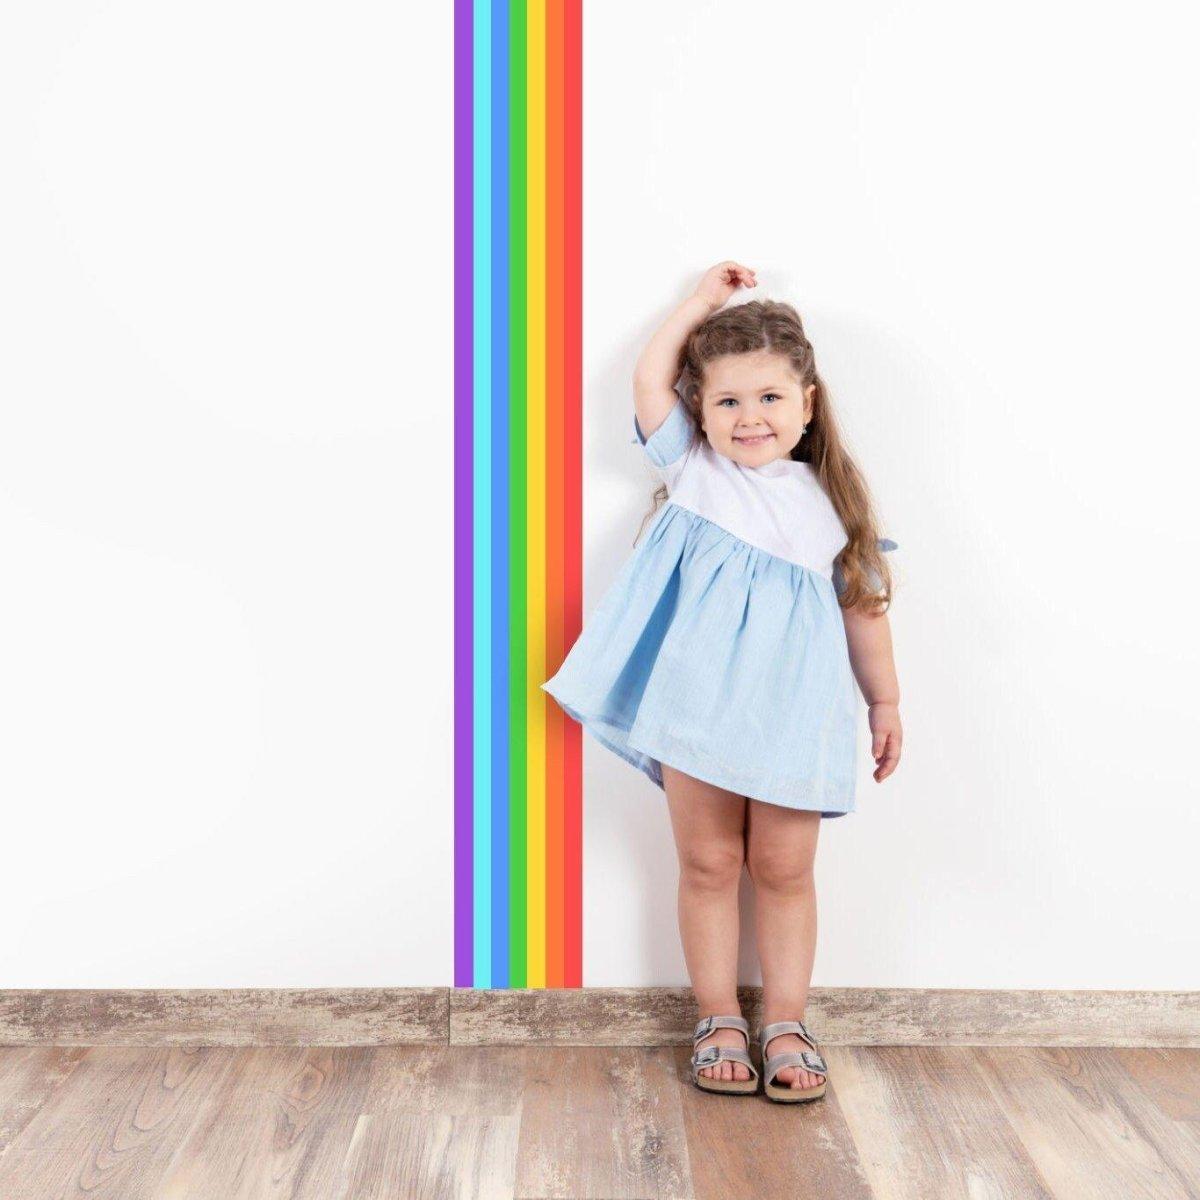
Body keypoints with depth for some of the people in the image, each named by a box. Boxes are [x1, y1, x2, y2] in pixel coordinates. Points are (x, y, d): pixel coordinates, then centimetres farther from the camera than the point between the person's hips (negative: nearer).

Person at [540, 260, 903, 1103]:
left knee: (784, 871, 7)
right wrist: (704, 301, 10)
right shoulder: (695, 471, 6)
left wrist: (885, 700, 12)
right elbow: (650, 380, 2)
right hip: (698, 705, 0)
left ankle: (786, 1025, 21)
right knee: (709, 864, 7)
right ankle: (719, 1022, 21)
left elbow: (865, 606, 10)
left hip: (792, 709, 0)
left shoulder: (830, 499, 5)